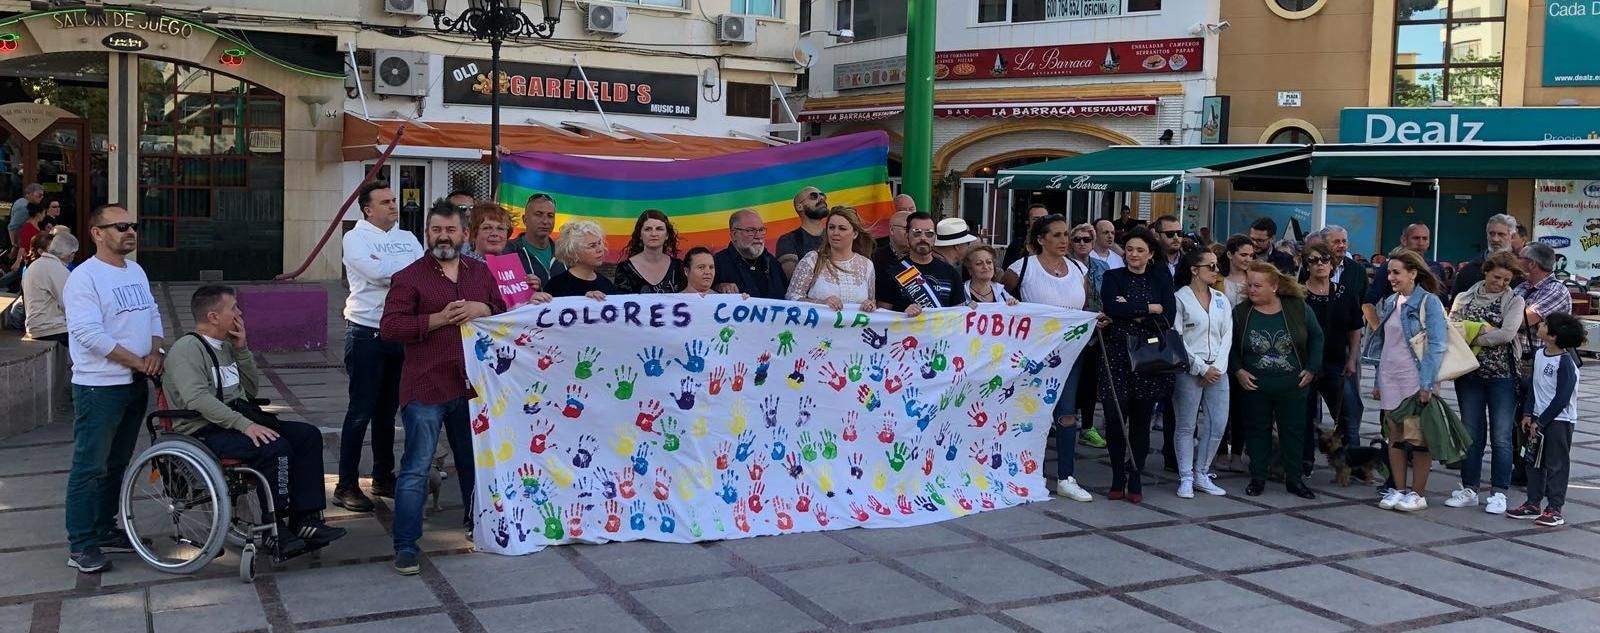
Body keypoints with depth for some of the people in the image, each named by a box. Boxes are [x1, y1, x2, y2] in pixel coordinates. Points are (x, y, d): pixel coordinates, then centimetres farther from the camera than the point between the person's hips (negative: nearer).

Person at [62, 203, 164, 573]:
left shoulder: (136, 272, 12)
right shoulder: (84, 278, -14)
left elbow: (152, 314, 16)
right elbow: (90, 334, -21)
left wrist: (155, 352, -3)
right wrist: (138, 361, -16)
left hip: (135, 384, 8)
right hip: (99, 387, -8)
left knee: (117, 463, 16)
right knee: (90, 467, -3)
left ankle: (104, 529, 28)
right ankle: (80, 546, 2)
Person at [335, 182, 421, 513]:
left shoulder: (408, 238, 12)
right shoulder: (355, 238, -3)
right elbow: (376, 272, -20)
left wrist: (392, 272, -18)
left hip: (401, 333, 5)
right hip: (367, 334, -5)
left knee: (388, 410, 14)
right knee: (361, 411, -4)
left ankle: (383, 477, 24)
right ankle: (346, 486, 2)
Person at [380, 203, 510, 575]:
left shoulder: (481, 273, 11)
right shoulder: (409, 277, -5)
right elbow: (389, 328, -12)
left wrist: (484, 310, -8)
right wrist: (438, 319, -20)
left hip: (471, 385, 5)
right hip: (425, 388, -5)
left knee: (473, 460, 19)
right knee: (416, 469, -4)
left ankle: (475, 520, 38)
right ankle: (405, 545, 1)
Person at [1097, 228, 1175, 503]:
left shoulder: (1162, 279, 9)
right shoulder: (1113, 277, 6)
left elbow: (1168, 316, -4)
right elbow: (1112, 308, -13)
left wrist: (1131, 312, -11)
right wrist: (1149, 308, -11)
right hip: (1117, 356, -1)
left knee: (1141, 421, 4)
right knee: (1115, 418, -4)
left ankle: (1135, 480, 14)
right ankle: (1118, 478, 9)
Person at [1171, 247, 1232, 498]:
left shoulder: (1221, 300, 13)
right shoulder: (1180, 298, -4)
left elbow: (1227, 335, 10)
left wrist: (1218, 366, -4)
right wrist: (1201, 368, -11)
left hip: (1217, 369, 5)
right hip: (1189, 370, -5)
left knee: (1218, 424, 3)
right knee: (1187, 426, 0)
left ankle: (1201, 474, 16)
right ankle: (1186, 478, 8)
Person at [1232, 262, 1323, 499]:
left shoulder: (1298, 308, -6)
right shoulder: (1240, 313, -6)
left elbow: (1316, 337, 6)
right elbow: (1229, 346, 4)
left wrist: (1311, 368, -1)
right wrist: (1238, 371, -8)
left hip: (1292, 385, 0)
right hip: (1254, 386, 0)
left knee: (1293, 431, 8)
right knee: (1257, 431, 7)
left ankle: (1294, 479, 19)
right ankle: (1257, 478, 17)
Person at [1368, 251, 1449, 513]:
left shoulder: (1429, 302, -7)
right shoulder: (1390, 303, 12)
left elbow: (1437, 344, -12)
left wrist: (1427, 383, -18)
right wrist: (1378, 382, 13)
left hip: (1415, 380, -6)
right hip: (1390, 378, 6)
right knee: (1394, 435, 7)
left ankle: (1418, 493, 8)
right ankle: (1398, 490, 15)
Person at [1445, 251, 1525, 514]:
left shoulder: (1514, 302, 0)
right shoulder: (1464, 298, 8)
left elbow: (1507, 334, -15)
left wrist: (1472, 336, -11)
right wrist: (1485, 332, -12)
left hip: (1502, 376, -2)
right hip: (1469, 374, 3)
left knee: (1501, 436, 0)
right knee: (1471, 433, 9)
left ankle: (1498, 492, 8)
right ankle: (1469, 489, 17)